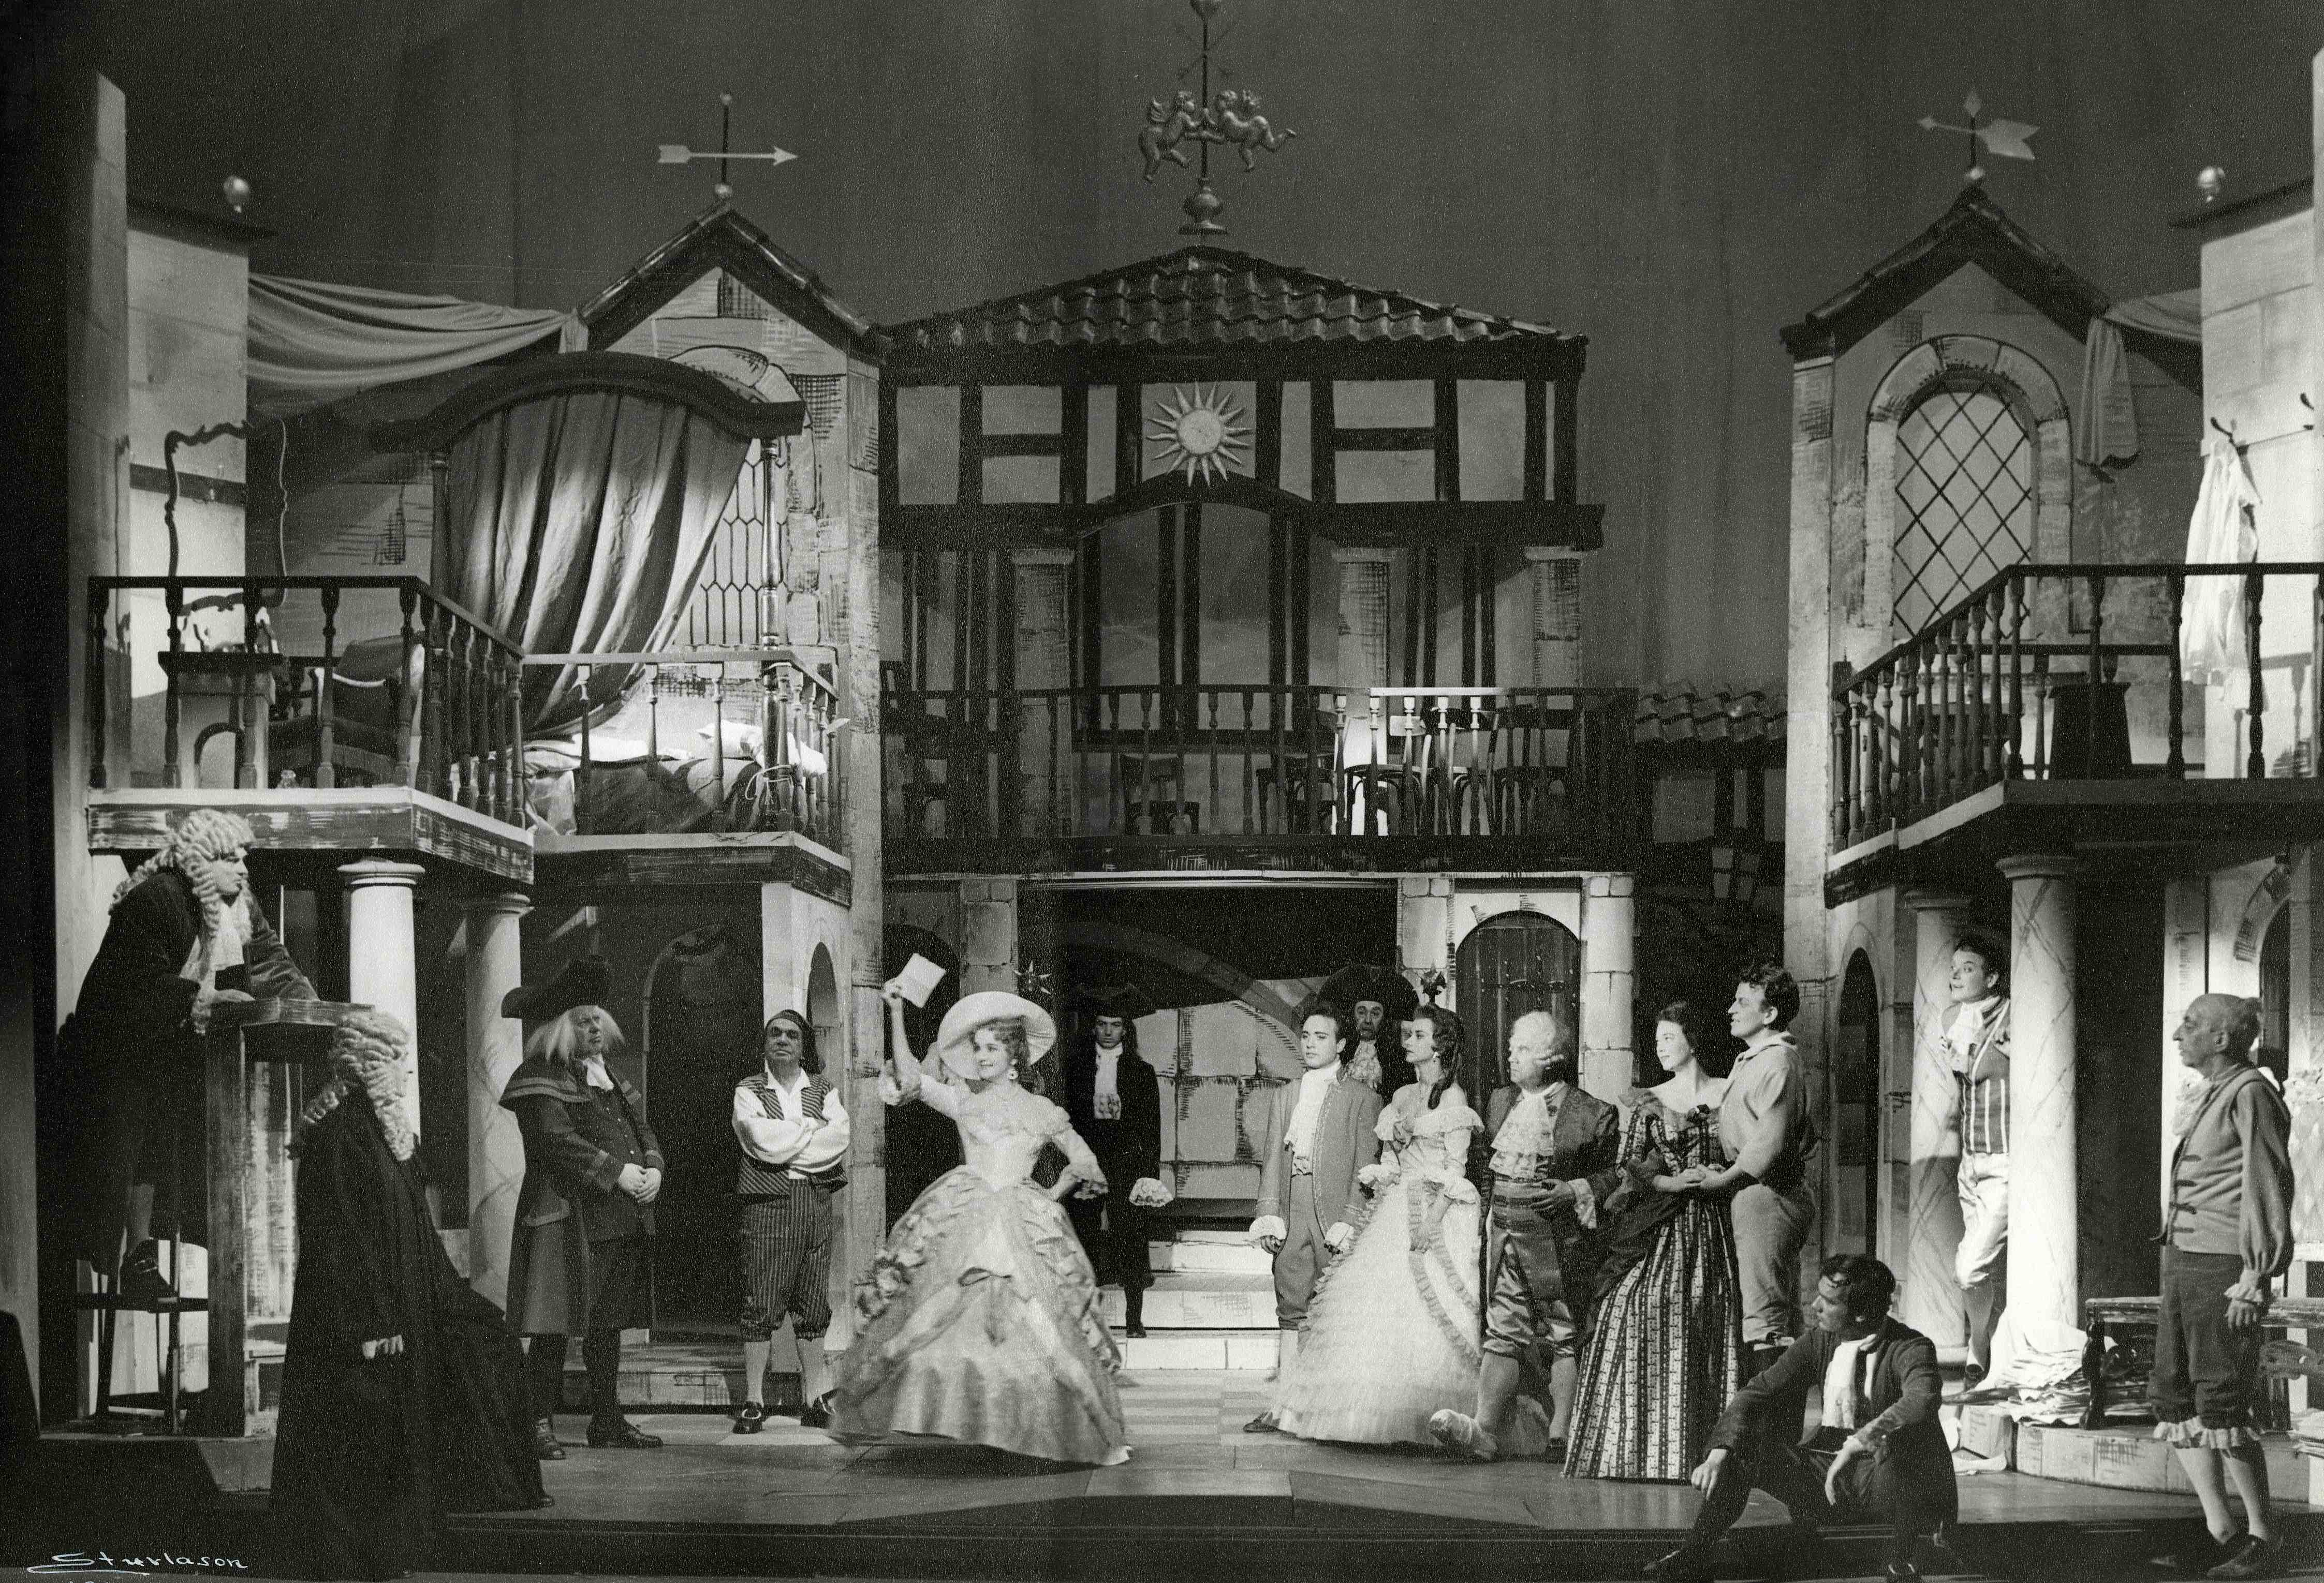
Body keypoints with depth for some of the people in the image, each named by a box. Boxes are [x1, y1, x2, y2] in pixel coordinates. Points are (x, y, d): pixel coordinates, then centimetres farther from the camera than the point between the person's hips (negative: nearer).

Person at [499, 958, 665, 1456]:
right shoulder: (542, 1079, -6)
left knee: (609, 1323, 12)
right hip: (570, 1219, -8)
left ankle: (607, 1419, 18)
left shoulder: (610, 1081, 21)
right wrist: (615, 1172, -18)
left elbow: (643, 1132, 22)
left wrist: (653, 1169, 1)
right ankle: (541, 1422, -6)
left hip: (623, 1222, 8)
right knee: (557, 1323, -9)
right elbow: (557, 1140, -18)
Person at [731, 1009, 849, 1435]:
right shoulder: (749, 1092, 8)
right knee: (761, 1304, -6)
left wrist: (787, 1145, -9)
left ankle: (814, 1399, 8)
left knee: (814, 1304, 3)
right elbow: (762, 1139, -10)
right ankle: (754, 1402, -3)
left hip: (816, 1203, 3)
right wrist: (813, 1130, -2)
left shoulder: (821, 1091, 15)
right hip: (767, 1204, -3)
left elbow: (841, 1137, -3)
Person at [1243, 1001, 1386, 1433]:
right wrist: (1269, 1214, 2)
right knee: (1291, 1312, 3)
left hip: (1335, 1215, -4)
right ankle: (1281, 1408, 0)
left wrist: (1350, 1220, -12)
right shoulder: (1283, 1096, 18)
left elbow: (1365, 1165, -4)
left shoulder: (1361, 1097, 2)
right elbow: (1272, 1159, 14)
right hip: (1292, 1215, 4)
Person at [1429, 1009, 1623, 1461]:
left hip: (1561, 1240, -5)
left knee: (1565, 1338, 2)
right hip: (1507, 1234, 5)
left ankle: (1561, 1434, 5)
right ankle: (1485, 1430, -11)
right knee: (1503, 1334, -2)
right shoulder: (1499, 1103, 14)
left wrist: (1573, 1192, -14)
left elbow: (1614, 1173, -2)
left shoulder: (1592, 1114, -4)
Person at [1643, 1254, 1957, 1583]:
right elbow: (1756, 1393, -2)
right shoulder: (1819, 1342, 1)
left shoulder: (1912, 1349, -16)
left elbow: (1922, 1401, -38)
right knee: (1739, 1448, -13)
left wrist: (1858, 1443, -45)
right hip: (1827, 1476, 5)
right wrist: (1720, 1453, -19)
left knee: (1893, 1437, -38)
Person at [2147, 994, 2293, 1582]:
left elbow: (2267, 1188, -14)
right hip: (2183, 1261, 10)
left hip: (2224, 1267, -10)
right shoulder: (2205, 1099, 18)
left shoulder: (2251, 1095, -10)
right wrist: (2177, 1272, 19)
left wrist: (2254, 1279, -18)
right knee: (2173, 1399, 6)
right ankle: (2222, 1533, 10)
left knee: (2221, 1405, -9)